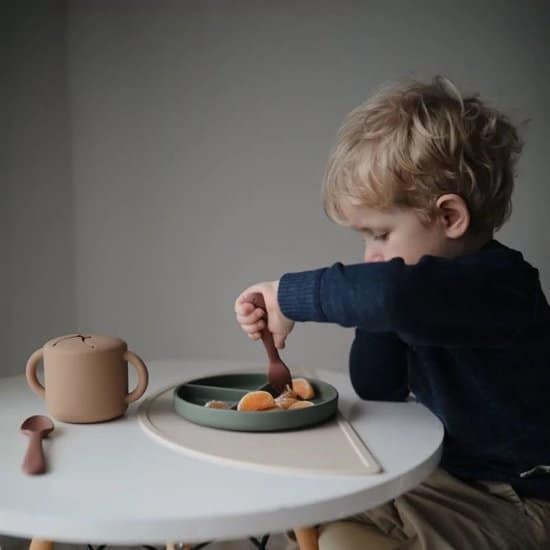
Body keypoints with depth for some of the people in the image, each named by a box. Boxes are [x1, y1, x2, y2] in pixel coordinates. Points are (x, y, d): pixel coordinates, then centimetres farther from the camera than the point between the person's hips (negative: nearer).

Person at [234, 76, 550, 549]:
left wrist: (291, 296, -31)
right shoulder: (427, 287, 2)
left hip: (511, 503, -8)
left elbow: (393, 295, -47)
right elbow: (378, 388, 6)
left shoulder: (495, 284, -26)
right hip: (445, 476, 8)